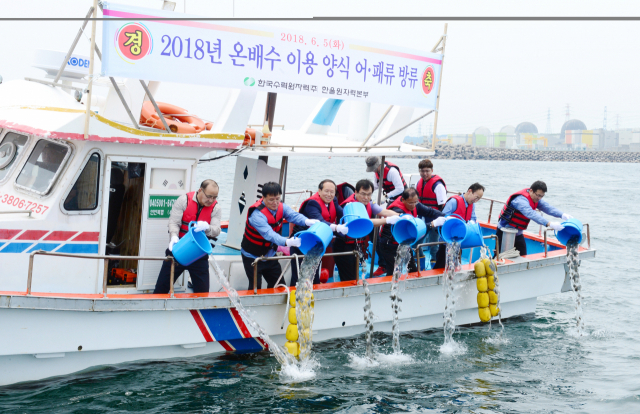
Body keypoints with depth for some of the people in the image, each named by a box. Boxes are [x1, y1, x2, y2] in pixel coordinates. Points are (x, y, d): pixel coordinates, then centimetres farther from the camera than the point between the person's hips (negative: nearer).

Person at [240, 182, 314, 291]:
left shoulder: (281, 207, -8)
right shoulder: (257, 214, -29)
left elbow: (294, 215, -25)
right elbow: (268, 234, -42)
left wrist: (306, 221, -49)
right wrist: (287, 242, -59)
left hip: (269, 256, 6)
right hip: (252, 256, -6)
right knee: (255, 288, -9)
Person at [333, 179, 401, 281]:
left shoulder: (368, 204, 5)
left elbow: (384, 212, -9)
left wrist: (401, 217, -28)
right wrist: (387, 220, -37)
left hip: (357, 245, 8)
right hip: (344, 246, -8)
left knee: (355, 278, 13)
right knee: (349, 280, -8)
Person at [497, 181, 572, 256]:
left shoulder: (535, 198, 1)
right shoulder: (520, 200, -29)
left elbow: (547, 207, -11)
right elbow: (531, 214, -43)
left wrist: (562, 215, -29)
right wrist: (549, 224, -54)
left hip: (518, 234, 9)